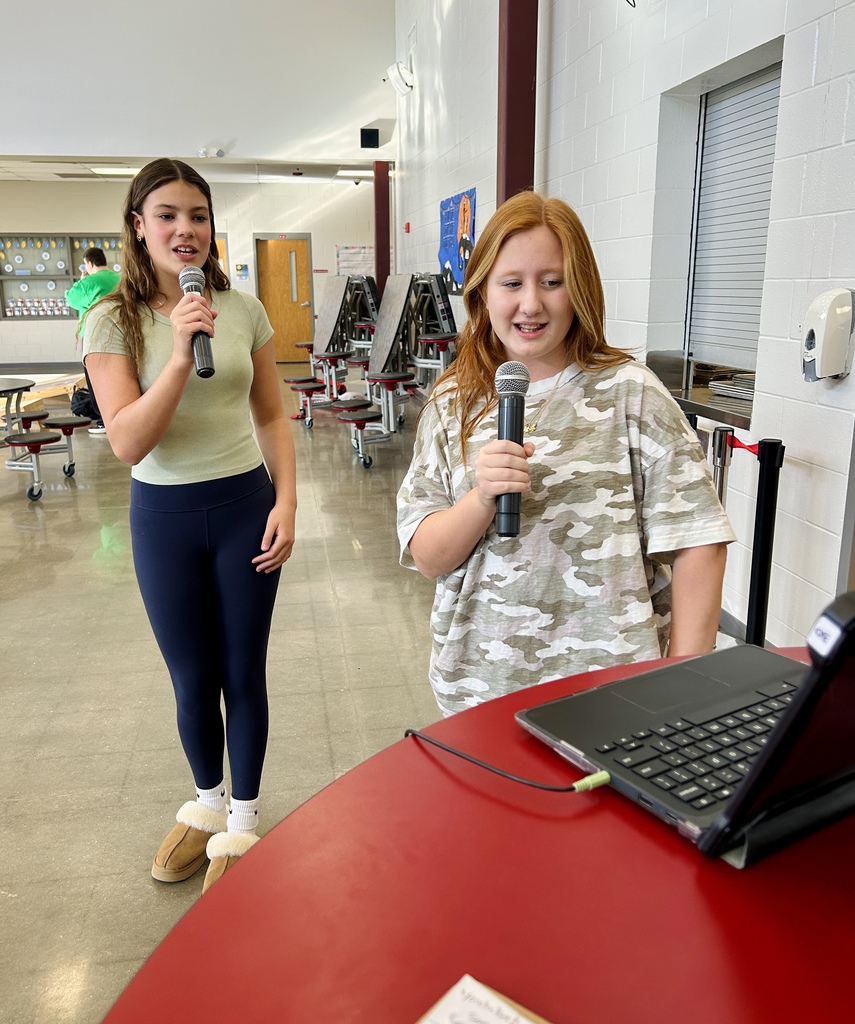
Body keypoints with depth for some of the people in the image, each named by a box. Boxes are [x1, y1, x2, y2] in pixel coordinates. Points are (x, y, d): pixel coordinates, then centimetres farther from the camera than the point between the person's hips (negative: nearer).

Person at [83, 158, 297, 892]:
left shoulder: (244, 309, -1)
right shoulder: (112, 321, -6)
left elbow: (272, 416, 5)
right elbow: (127, 443, -16)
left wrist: (286, 502, -6)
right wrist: (180, 356, -27)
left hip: (244, 506, 1)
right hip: (165, 516, 0)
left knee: (243, 674, 9)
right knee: (192, 679, 13)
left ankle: (242, 820, 31)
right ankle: (207, 801, 41)